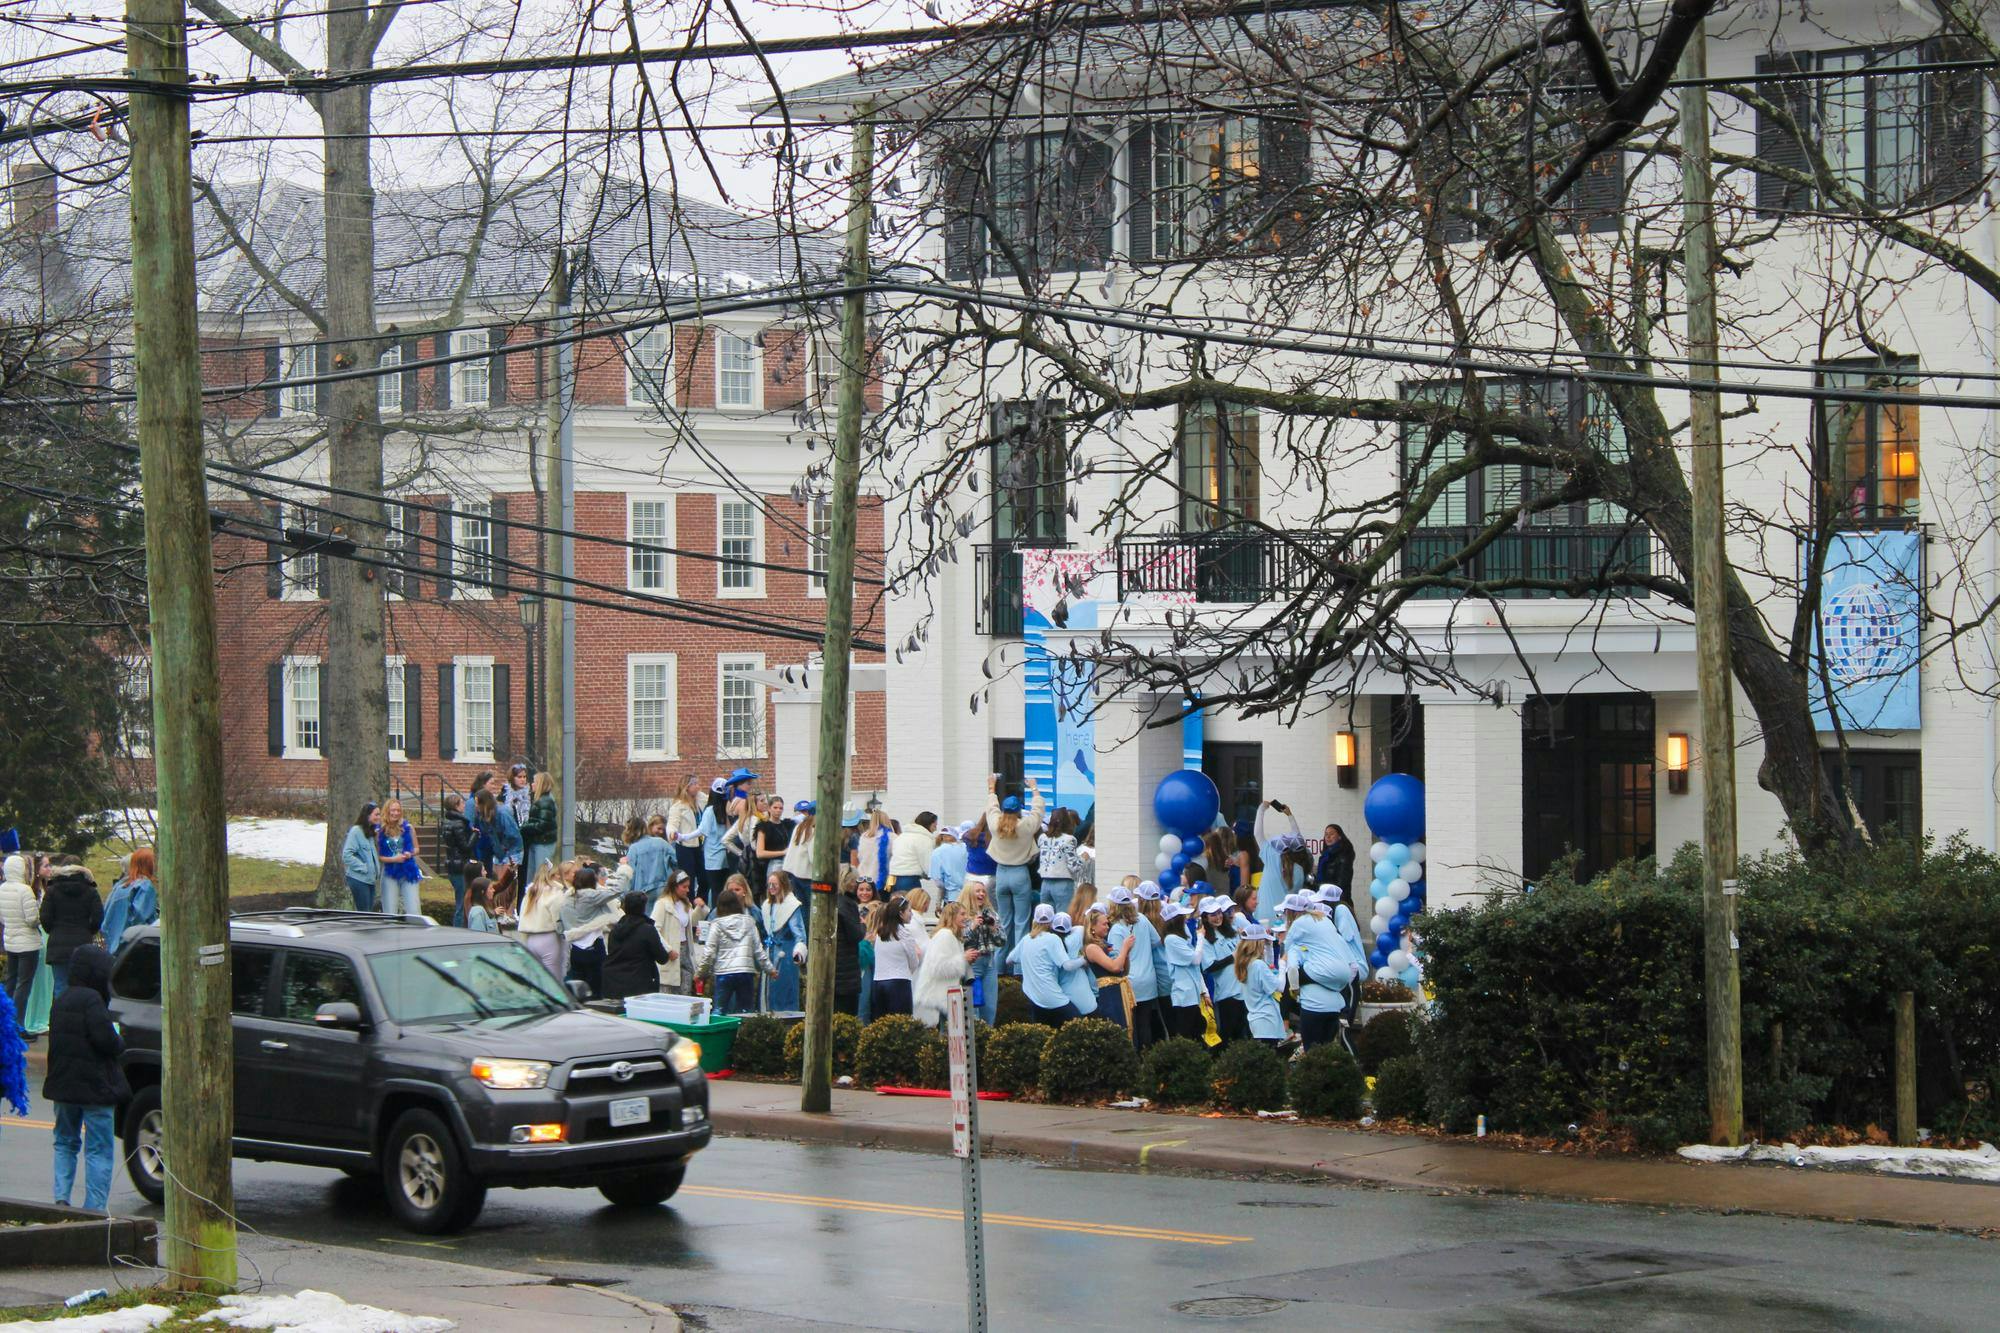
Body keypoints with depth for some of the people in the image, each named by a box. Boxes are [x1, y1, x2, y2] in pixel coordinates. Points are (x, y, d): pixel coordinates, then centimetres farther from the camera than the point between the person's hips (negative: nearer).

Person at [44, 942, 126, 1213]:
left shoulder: (61, 1000, 10)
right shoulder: (92, 1000, -16)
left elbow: (55, 1041, 15)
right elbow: (105, 1039, -22)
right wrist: (120, 1042, 0)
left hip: (63, 1085, 7)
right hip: (95, 1086, -7)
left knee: (65, 1142, 20)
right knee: (99, 1149, 0)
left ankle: (61, 1197, 9)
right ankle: (94, 1206, -3)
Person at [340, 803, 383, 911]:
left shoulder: (370, 832, 14)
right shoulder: (356, 831, -13)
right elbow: (347, 855, -19)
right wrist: (362, 867, -18)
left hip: (370, 879, 9)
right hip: (359, 878, -9)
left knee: (369, 911, 9)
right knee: (363, 912, -7)